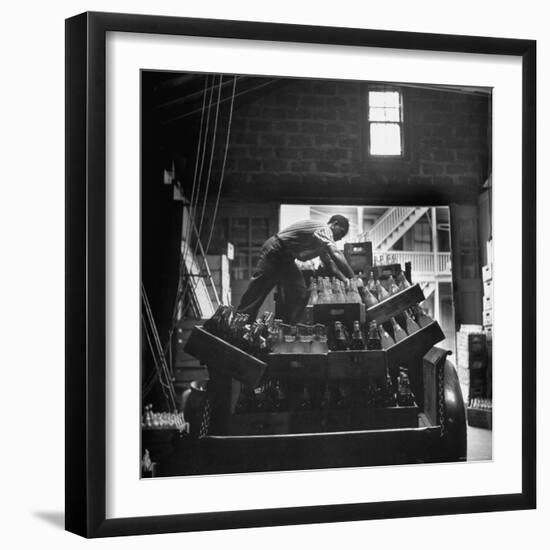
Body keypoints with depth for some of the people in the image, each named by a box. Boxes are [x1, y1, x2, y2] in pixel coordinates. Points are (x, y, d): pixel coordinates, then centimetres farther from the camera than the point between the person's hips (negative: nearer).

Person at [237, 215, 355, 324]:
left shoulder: (322, 243, 14)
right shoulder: (324, 229, -18)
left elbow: (330, 263, 19)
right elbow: (336, 255, -30)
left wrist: (344, 279, 5)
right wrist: (353, 278, -28)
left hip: (286, 259, 10)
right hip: (273, 251, -10)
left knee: (300, 295, 1)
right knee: (257, 292, -9)